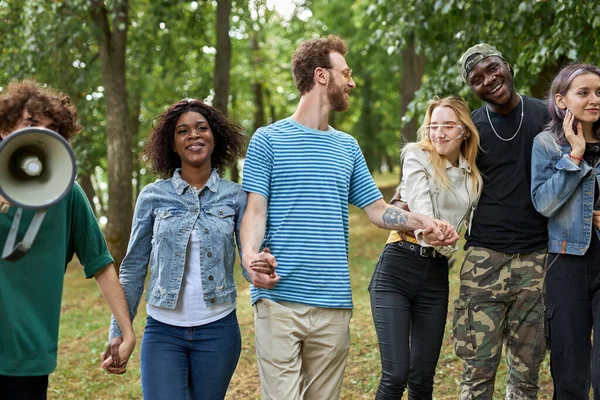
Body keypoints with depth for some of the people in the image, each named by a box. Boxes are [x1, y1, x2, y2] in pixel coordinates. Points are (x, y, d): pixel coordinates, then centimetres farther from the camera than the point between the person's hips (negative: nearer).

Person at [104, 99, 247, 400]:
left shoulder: (235, 196, 2)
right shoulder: (153, 196, 1)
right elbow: (133, 267, 6)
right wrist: (119, 330, 3)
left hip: (217, 330, 1)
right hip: (163, 330, -1)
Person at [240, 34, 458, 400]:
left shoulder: (348, 147, 17)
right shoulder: (268, 140, 4)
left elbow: (377, 209, 15)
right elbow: (255, 211, -2)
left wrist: (422, 222, -4)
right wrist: (251, 257, -22)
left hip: (334, 305, 4)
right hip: (279, 299, -4)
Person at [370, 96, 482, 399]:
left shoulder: (473, 177, 14)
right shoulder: (417, 157, 1)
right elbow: (419, 203, -12)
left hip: (436, 275, 4)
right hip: (397, 270, -4)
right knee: (395, 375, -12)